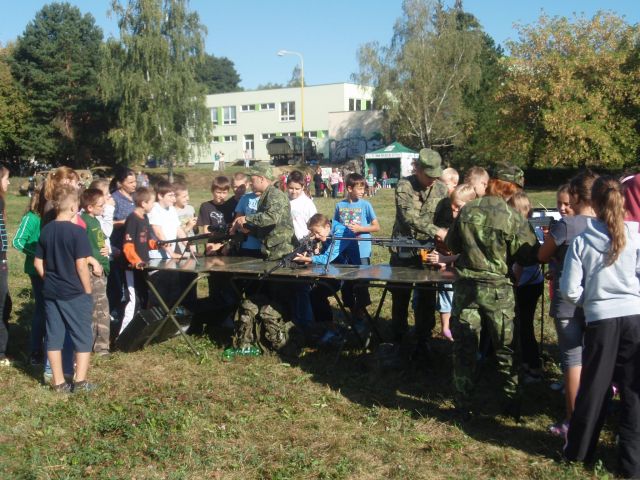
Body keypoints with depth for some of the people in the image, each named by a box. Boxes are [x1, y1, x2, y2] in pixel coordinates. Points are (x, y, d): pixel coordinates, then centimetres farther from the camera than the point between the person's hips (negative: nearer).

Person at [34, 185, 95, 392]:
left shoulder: (46, 230, 4)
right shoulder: (77, 231, -15)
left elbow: (38, 263, 7)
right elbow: (81, 265, -16)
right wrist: (88, 290, -6)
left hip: (51, 292, 6)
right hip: (75, 293, -6)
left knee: (54, 336, 10)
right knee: (83, 337, 6)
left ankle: (59, 382, 16)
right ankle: (80, 381, 8)